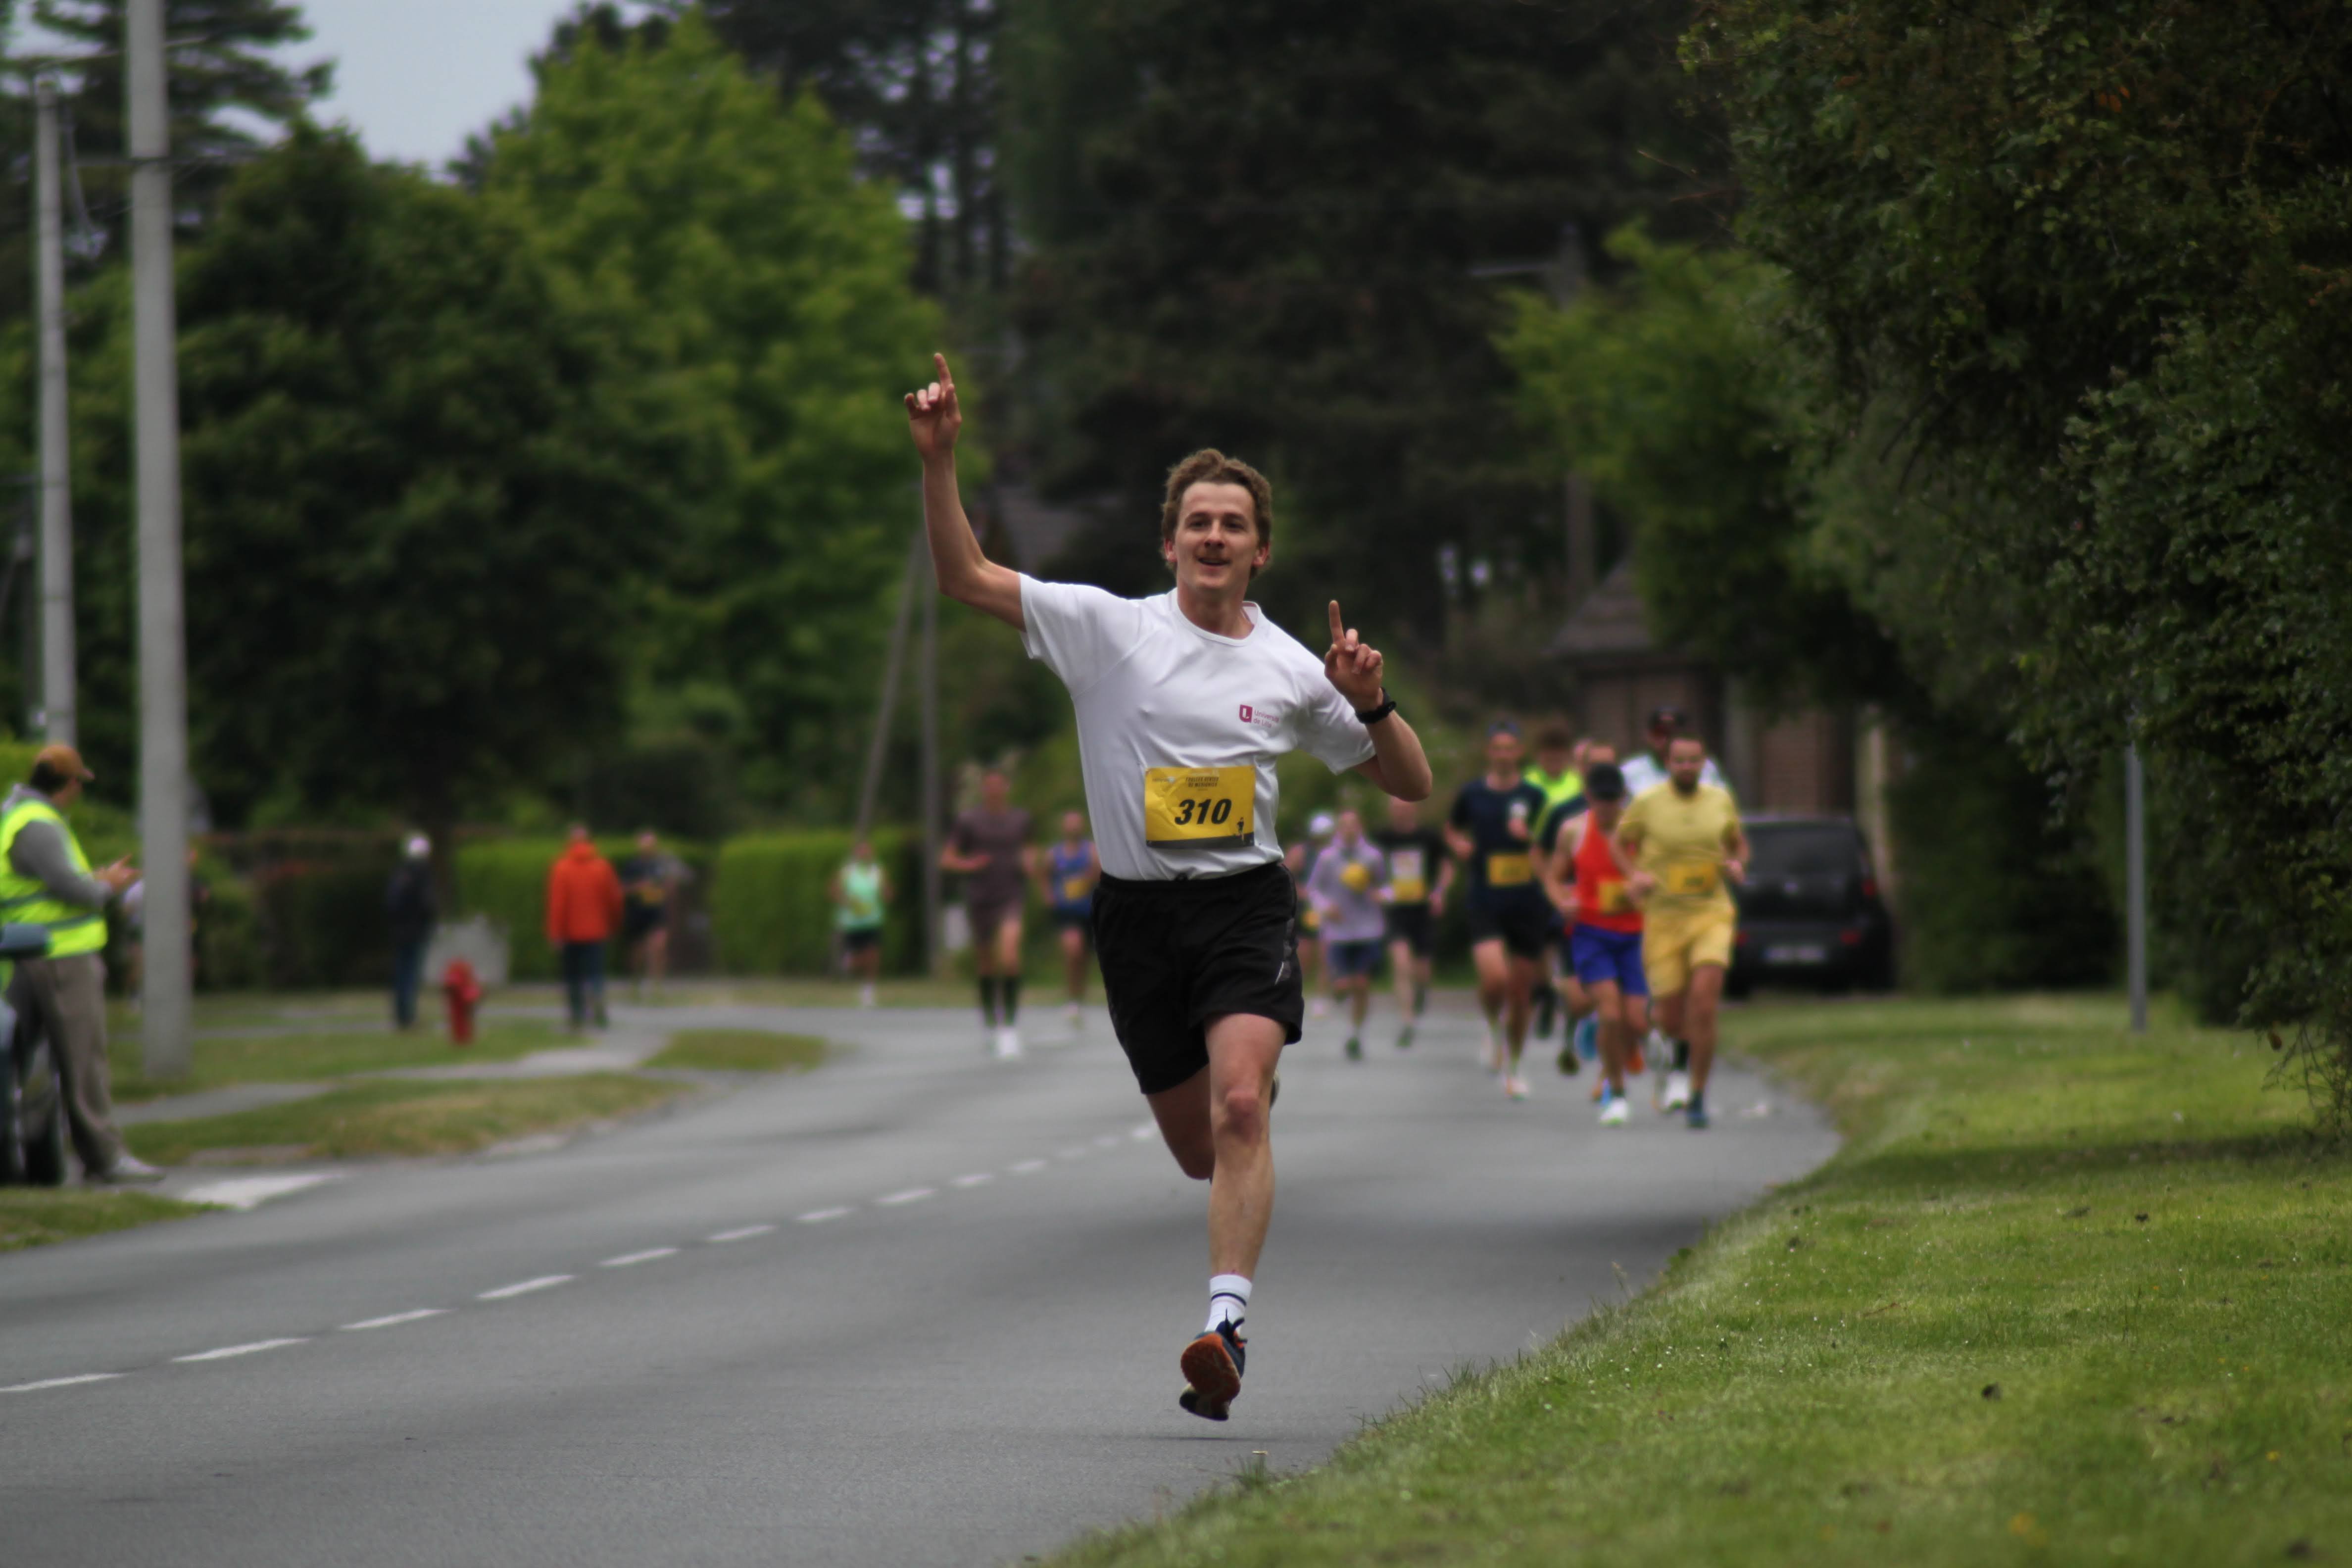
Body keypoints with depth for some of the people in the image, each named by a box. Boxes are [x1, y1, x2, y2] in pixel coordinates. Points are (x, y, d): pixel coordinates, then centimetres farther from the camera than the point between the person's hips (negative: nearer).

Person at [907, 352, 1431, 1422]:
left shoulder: (1290, 671, 5)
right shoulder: (1110, 628, 1)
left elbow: (1410, 786, 13)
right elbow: (966, 580, -7)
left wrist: (1370, 703, -6)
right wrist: (939, 461, -19)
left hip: (1246, 902, -1)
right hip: (1138, 910, 1)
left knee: (1240, 1105, -23)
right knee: (1197, 1150, 8)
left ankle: (1224, 1328, -28)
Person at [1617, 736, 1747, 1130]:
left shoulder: (1721, 799, 7)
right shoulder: (1647, 804, 0)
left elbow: (1738, 842, 22)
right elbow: (1620, 842, 12)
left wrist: (1738, 864, 0)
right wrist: (1634, 874, -7)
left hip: (1711, 915, 0)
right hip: (1664, 919, 0)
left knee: (1703, 1002, -20)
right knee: (1671, 1020, 1)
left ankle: (1697, 1098, -11)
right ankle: (1684, 1042, 42)